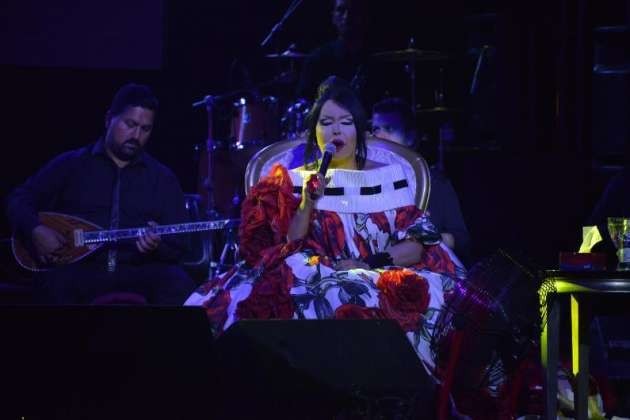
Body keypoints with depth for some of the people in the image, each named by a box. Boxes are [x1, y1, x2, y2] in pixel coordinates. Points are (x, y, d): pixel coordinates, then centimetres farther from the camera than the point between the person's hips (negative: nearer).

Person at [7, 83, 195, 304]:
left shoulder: (162, 178, 17)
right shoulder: (71, 164, 14)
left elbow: (178, 245, 12)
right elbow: (19, 200, 12)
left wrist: (158, 247, -12)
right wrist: (36, 231, -10)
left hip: (137, 272, 1)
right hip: (79, 270, -1)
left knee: (179, 285, -30)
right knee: (55, 283, -36)